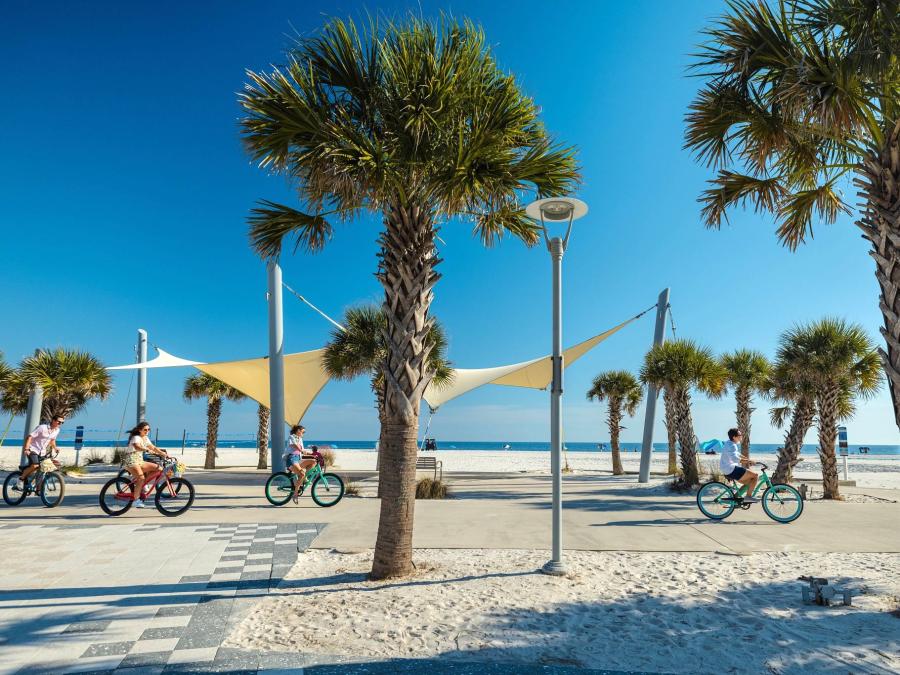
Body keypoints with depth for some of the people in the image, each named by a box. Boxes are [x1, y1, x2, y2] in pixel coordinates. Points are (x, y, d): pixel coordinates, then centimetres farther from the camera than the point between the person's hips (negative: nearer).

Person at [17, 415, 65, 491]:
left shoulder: (57, 430, 1)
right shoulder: (42, 428, -21)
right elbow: (29, 437, -22)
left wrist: (55, 448, 6)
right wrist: (26, 449, -30)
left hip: (42, 452, 7)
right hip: (33, 449, -7)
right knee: (35, 465, -29)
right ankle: (21, 478, -6)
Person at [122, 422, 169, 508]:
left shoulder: (145, 438, 14)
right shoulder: (136, 437, -13)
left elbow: (153, 447, 14)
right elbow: (137, 447, -34)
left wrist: (163, 454, 1)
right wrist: (147, 450, -51)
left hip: (139, 461, 9)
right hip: (131, 460, -9)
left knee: (156, 468, -6)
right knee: (141, 478, -27)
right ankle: (136, 500, -20)